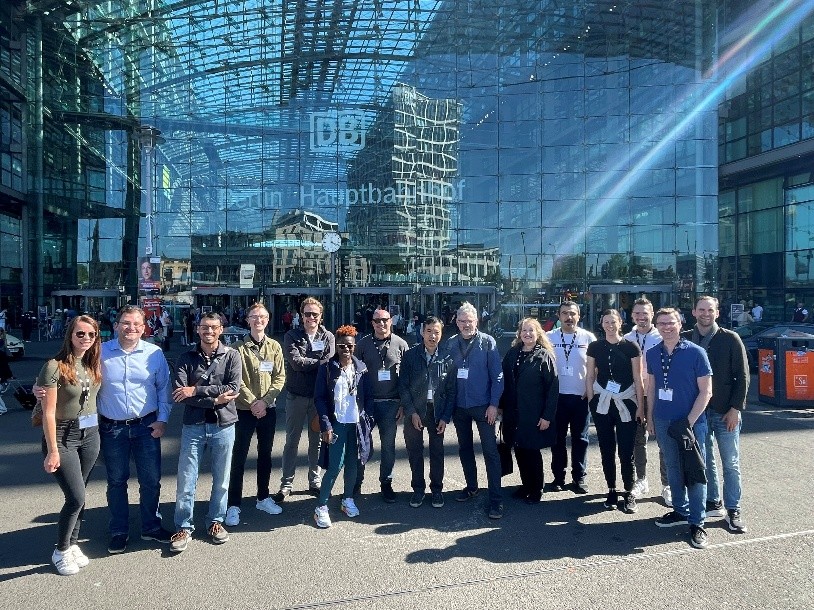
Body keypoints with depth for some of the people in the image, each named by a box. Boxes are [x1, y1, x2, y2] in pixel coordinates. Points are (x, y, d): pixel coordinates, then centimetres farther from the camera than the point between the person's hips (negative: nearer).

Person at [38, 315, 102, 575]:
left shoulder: (94, 365, 3)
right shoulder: (56, 366, -15)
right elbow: (49, 412, -15)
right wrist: (53, 451, -15)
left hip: (90, 435, 6)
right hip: (63, 436, -5)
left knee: (78, 495, 13)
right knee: (76, 498, -6)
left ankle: (72, 544, 28)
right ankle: (60, 551, 15)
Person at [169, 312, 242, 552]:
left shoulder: (231, 356, 0)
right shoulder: (186, 358, 1)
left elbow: (233, 388, -13)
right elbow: (180, 394, -10)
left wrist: (196, 390, -17)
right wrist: (214, 399, -19)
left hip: (223, 426, 0)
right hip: (193, 426, 0)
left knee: (221, 480, 12)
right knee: (186, 481, 4)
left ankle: (216, 522, 30)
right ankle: (184, 528, 21)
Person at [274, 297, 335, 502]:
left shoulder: (328, 337, 2)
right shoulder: (291, 336, -1)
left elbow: (330, 362, -11)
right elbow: (296, 362, -14)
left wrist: (306, 362, -18)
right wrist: (319, 362, -11)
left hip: (320, 396, 1)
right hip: (297, 396, -1)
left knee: (317, 440, 12)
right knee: (292, 441, 7)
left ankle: (314, 481, 25)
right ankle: (286, 484, 17)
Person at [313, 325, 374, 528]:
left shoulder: (361, 367, 5)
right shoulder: (327, 368, -4)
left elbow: (367, 396, 9)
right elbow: (319, 398, -5)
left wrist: (367, 420, 1)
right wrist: (326, 425, -11)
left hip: (357, 423, 3)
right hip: (336, 424, -3)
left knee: (352, 464, 11)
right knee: (335, 466, -7)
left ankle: (348, 499, 30)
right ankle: (321, 507, 6)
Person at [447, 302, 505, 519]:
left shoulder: (487, 342, -7)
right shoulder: (450, 344, 2)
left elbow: (497, 375, -7)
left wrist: (494, 404, -12)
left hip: (482, 405, -4)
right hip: (459, 405, 4)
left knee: (490, 450, -4)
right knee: (464, 448, 16)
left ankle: (496, 498, 2)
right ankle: (471, 486, 33)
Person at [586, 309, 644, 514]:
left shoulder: (631, 347, -2)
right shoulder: (595, 347, 4)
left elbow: (638, 379, 0)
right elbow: (590, 376, 7)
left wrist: (640, 406, -2)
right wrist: (591, 401, 1)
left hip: (626, 404, -2)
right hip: (602, 404, 2)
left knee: (626, 451, 0)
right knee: (607, 449, 8)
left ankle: (629, 494, 13)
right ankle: (611, 491, 20)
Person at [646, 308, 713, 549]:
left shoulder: (695, 353, -9)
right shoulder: (652, 354, 5)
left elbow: (706, 391, -8)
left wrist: (690, 421, -13)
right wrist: (650, 417, 11)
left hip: (692, 422, -4)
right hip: (663, 422, 5)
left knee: (694, 472, 1)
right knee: (673, 469, 15)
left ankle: (697, 523, 12)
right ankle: (680, 511, 31)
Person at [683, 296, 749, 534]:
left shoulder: (730, 339, -3)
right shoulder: (685, 340, 2)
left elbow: (742, 376, -3)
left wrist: (735, 408, -9)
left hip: (726, 413, -2)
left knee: (731, 464, 4)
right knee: (705, 461, 12)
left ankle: (733, 511, 14)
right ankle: (713, 503, 26)